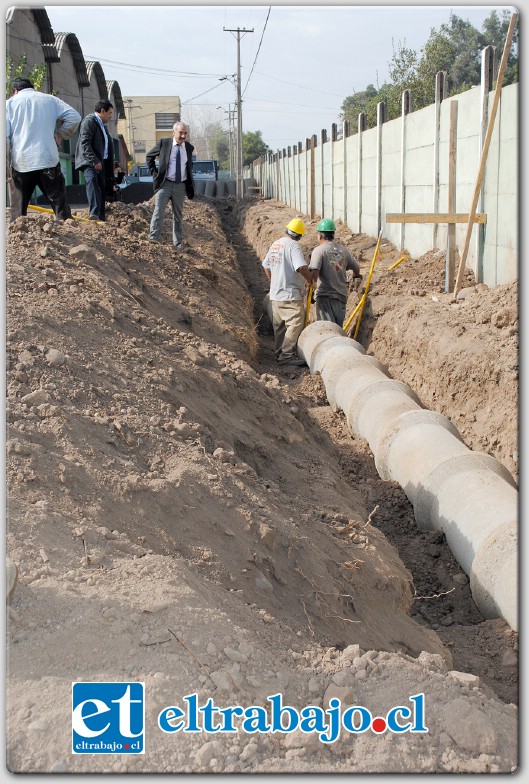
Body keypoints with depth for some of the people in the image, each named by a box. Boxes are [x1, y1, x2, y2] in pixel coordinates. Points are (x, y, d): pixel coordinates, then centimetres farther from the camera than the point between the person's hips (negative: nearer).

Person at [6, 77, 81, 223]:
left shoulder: (9, 103, 10)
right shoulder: (50, 99, 14)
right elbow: (74, 117, 4)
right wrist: (60, 135, 16)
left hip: (21, 163, 0)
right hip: (48, 161, 0)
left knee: (17, 211, 5)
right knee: (61, 206, 4)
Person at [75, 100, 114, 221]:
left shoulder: (101, 124, 25)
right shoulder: (89, 121, -7)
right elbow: (85, 143, -19)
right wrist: (94, 160, -26)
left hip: (100, 162, 10)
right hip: (89, 161, -10)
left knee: (101, 188, 7)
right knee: (92, 181, -29)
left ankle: (101, 217, 13)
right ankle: (94, 214, -46)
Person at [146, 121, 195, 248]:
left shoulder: (189, 148, 6)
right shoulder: (163, 143, -3)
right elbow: (149, 156, 11)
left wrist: (191, 187, 16)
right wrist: (154, 172, 2)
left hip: (181, 186, 3)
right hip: (165, 184, -3)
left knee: (178, 215, 9)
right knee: (159, 211, -16)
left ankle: (178, 243, 16)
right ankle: (153, 237, -16)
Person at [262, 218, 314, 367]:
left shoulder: (275, 245, 13)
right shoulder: (293, 246, -14)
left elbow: (266, 265, 23)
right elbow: (301, 267, -26)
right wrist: (310, 278, -8)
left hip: (275, 294, 9)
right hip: (291, 294, -9)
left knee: (279, 326, 16)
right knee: (295, 324, -10)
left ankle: (280, 354, 23)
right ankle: (287, 355, -16)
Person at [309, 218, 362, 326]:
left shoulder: (319, 250, -8)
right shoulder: (343, 249, 8)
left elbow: (314, 271, -23)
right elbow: (356, 267, 19)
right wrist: (356, 275, 40)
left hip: (325, 296, -5)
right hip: (341, 296, 5)